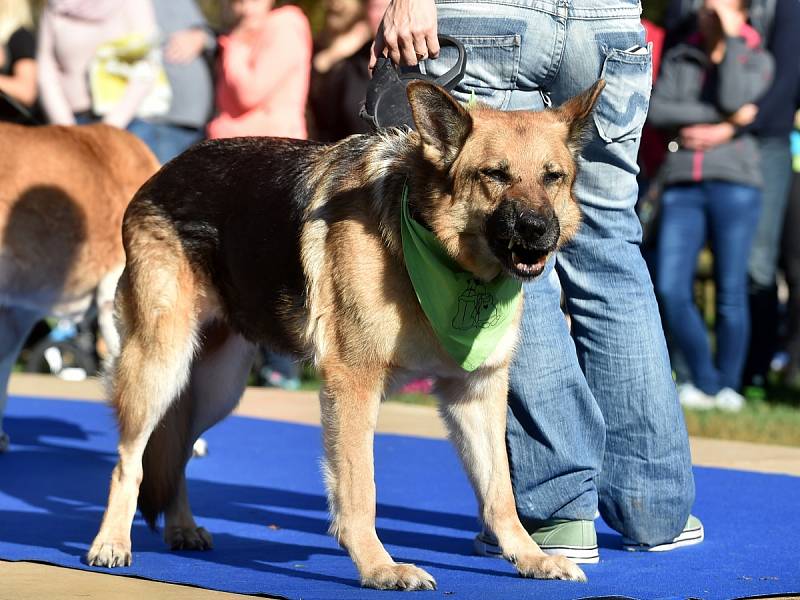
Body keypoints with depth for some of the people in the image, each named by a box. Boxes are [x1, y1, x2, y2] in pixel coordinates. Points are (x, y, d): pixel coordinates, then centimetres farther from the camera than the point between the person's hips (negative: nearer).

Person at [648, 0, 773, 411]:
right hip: (683, 186, 2)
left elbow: (732, 97, -12)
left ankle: (728, 386, 11)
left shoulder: (757, 60, 9)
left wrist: (731, 39, -5)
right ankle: (703, 383, 3)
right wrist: (723, 115, -8)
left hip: (734, 181, -2)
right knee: (670, 289, -10)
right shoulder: (679, 58, 16)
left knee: (731, 292, -4)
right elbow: (657, 111, -1)